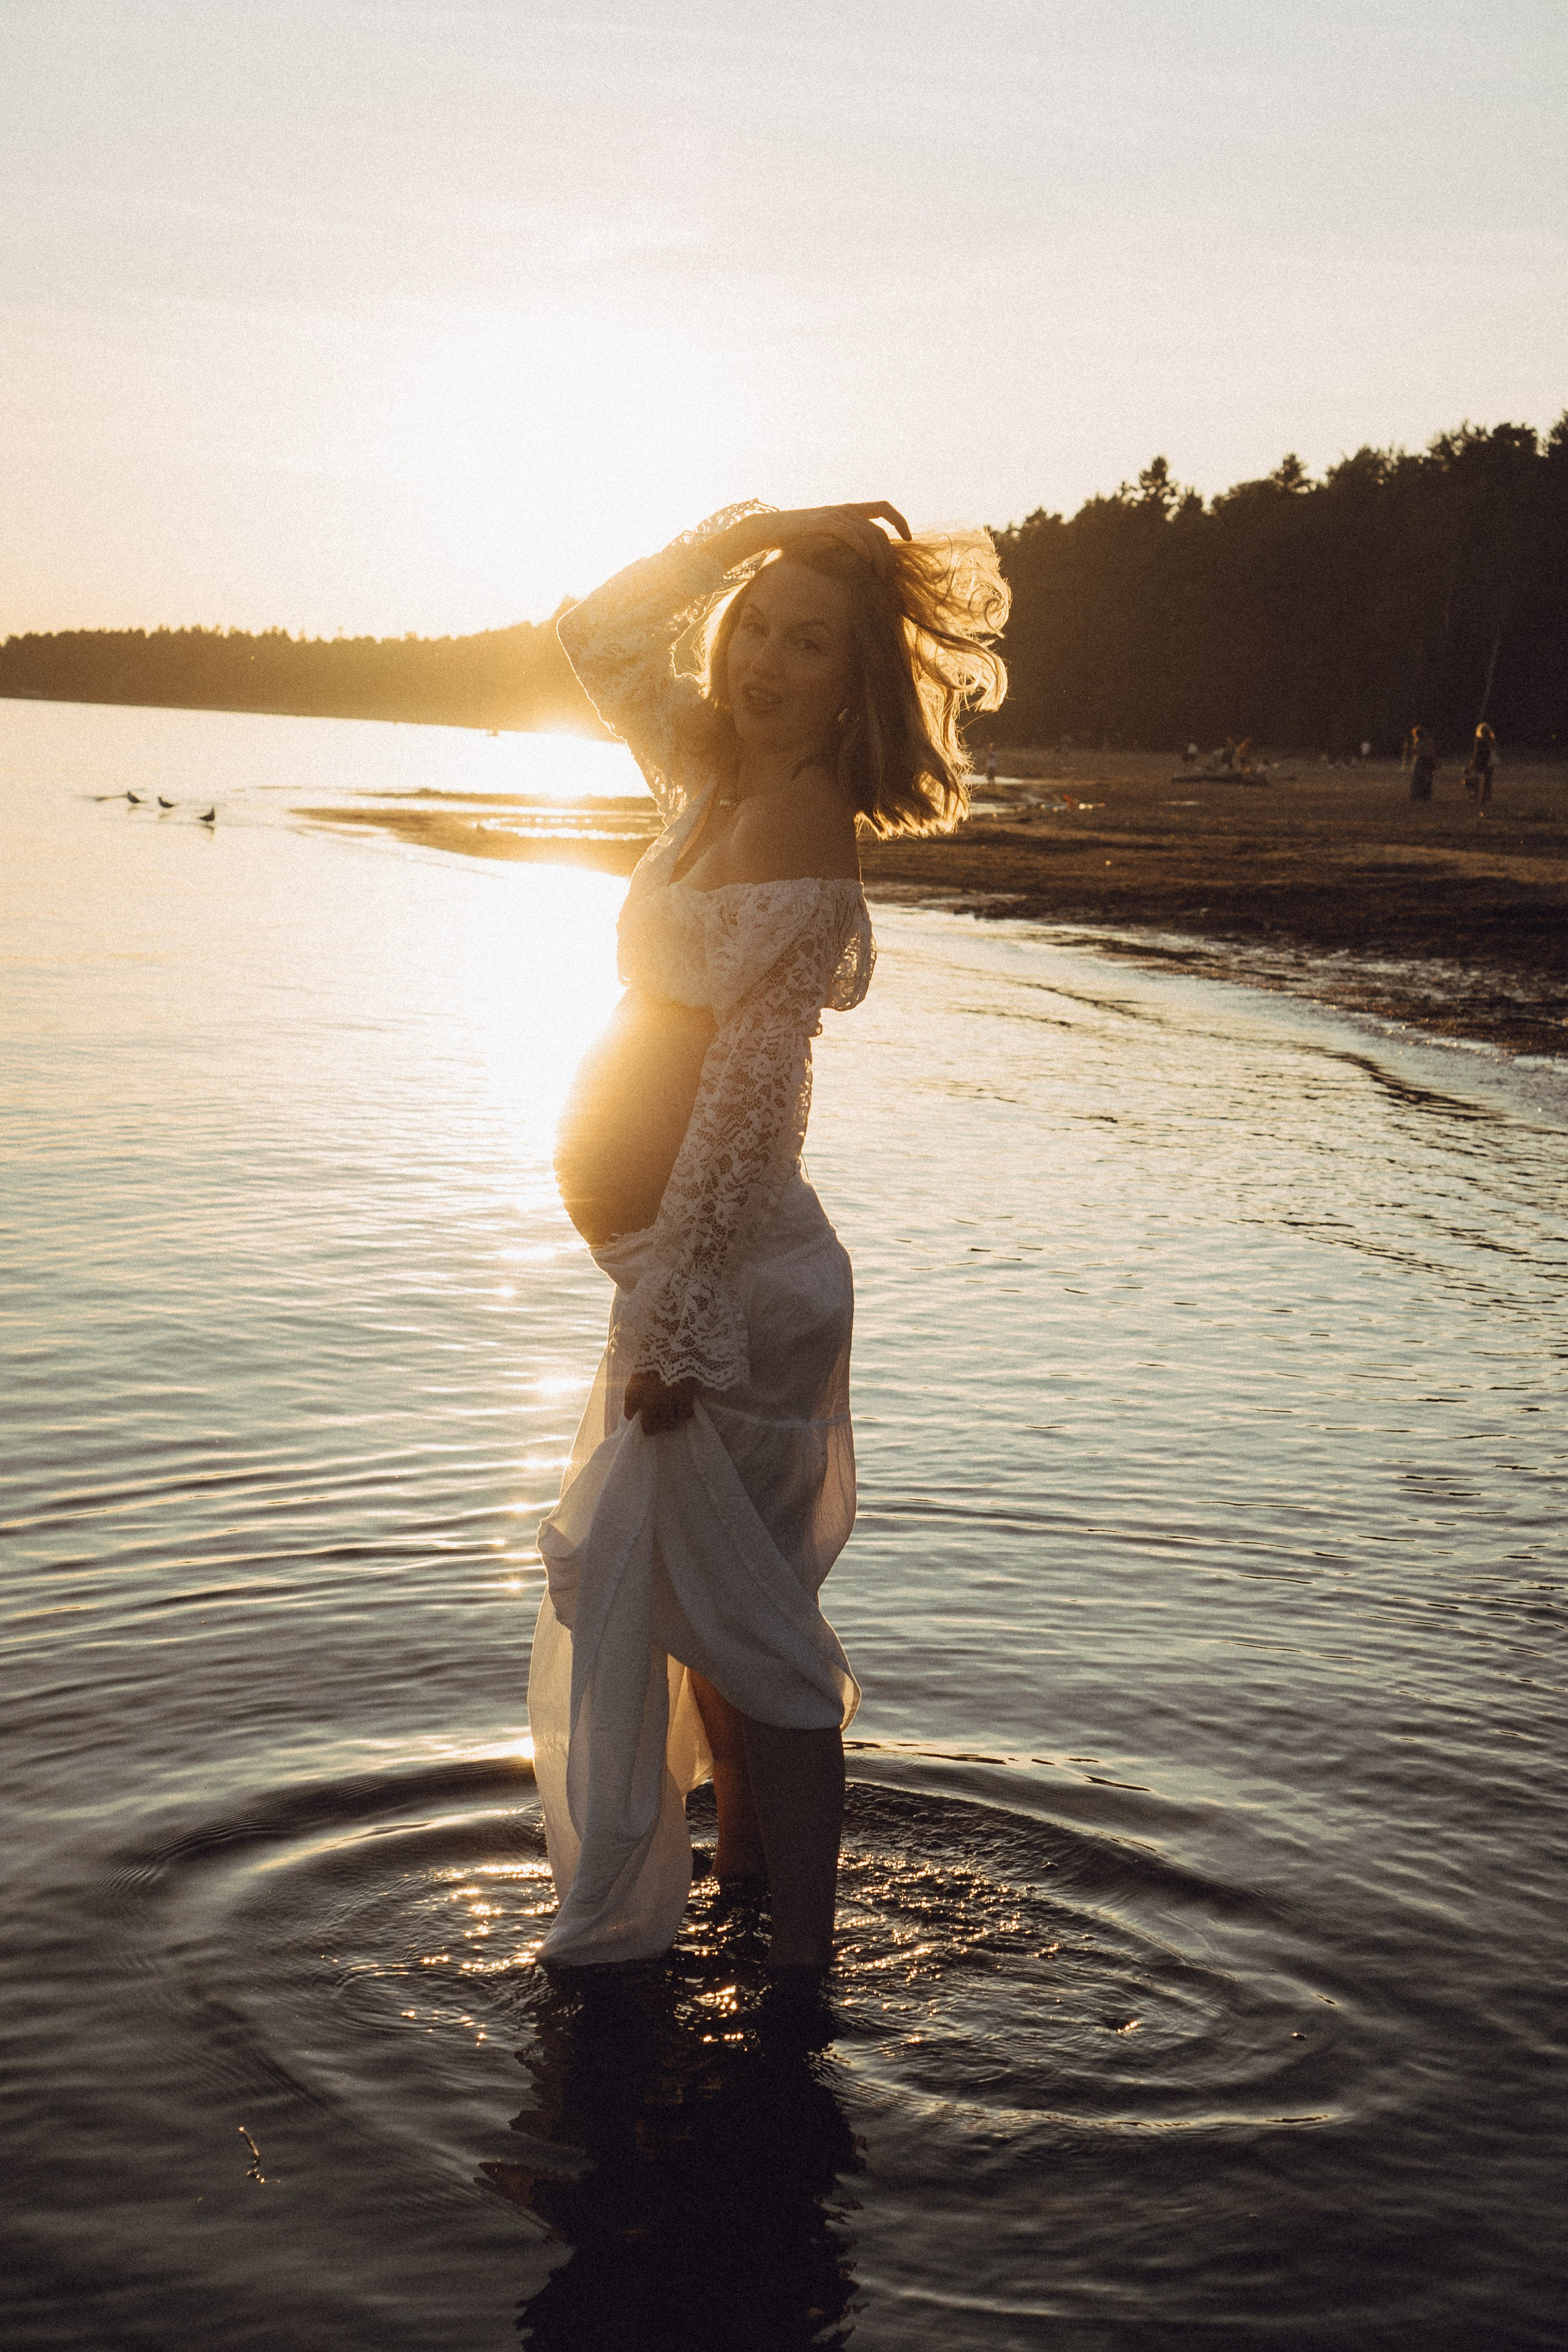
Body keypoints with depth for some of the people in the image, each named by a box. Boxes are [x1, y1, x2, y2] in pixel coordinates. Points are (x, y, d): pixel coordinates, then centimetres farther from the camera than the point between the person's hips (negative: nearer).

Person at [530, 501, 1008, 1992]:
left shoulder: (802, 824, -19)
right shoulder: (718, 779, 5)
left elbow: (746, 1098, -22)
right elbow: (597, 635, 20)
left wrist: (673, 1323, -22)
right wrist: (746, 532, 8)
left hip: (723, 1271, -9)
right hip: (688, 1259, 9)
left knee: (737, 1610, 1)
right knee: (700, 1589, 21)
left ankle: (799, 1948, 13)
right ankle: (746, 1861, 39)